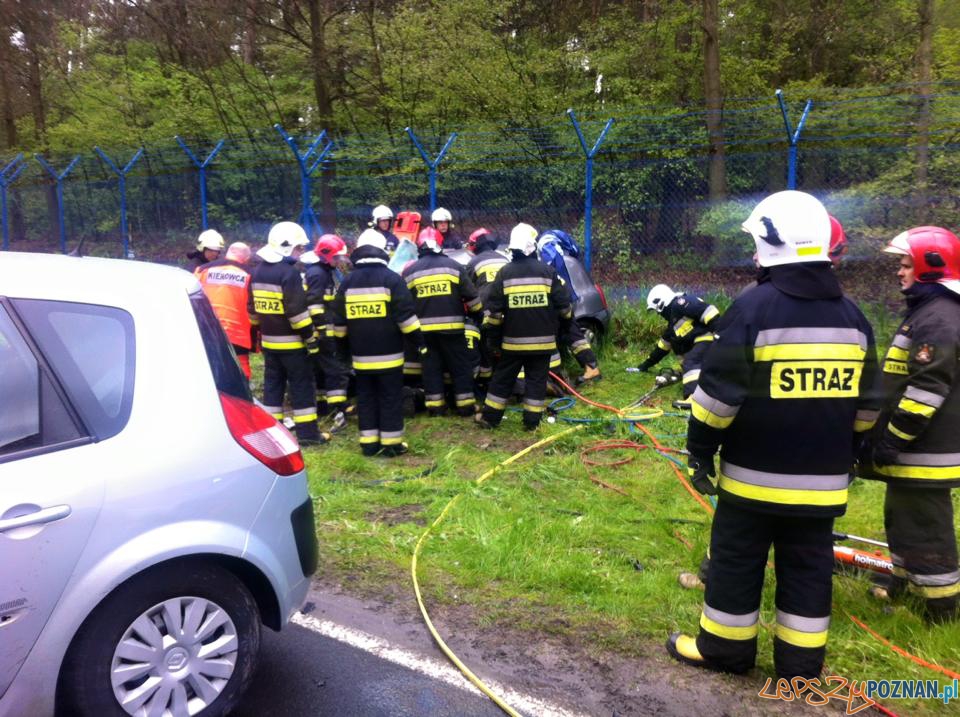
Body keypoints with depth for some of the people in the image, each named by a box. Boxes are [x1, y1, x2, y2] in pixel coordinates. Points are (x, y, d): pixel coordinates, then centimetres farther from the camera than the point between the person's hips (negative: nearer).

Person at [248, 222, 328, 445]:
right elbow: (297, 311, -22)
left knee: (273, 384, 14)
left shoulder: (258, 272, 11)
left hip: (269, 341, 8)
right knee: (302, 386, 0)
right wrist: (311, 338, -16)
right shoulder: (290, 272, -17)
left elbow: (252, 307, 17)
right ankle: (307, 432, 3)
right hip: (292, 342, -8)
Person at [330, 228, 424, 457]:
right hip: (388, 353, -4)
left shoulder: (348, 281, 5)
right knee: (391, 398, 4)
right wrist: (419, 341, 0)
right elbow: (406, 316, -10)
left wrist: (345, 347, 22)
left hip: (361, 355, 4)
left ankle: (369, 443, 15)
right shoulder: (391, 278, -8)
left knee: (366, 398, 12)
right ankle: (391, 444, 7)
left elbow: (338, 321, 10)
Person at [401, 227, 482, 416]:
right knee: (460, 366, 8)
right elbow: (471, 296, 1)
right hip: (451, 327, -1)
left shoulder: (409, 271, 4)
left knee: (431, 367, 11)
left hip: (424, 328, 2)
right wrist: (479, 313, 16)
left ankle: (435, 407, 13)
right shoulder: (454, 266, -1)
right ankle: (465, 406, 11)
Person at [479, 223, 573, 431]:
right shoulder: (547, 271, -5)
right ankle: (531, 421, 10)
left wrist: (493, 340, 6)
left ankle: (490, 417, 18)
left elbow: (493, 311, -3)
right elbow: (563, 305, -1)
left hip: (513, 341, 1)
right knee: (536, 380, 8)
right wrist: (567, 318, 20)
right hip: (542, 341, 0)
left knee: (503, 378, 13)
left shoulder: (505, 273, -3)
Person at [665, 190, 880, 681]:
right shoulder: (851, 315, 6)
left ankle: (723, 649, 23)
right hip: (822, 477, 6)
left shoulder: (755, 306, -14)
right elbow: (865, 403, 12)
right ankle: (801, 663, 25)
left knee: (736, 562, 9)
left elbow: (720, 391, -15)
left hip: (755, 473, -5)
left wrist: (700, 450, -5)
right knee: (808, 567, 14)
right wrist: (845, 455, 24)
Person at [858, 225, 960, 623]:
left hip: (924, 451, -11)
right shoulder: (927, 310, 14)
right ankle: (905, 586, 40)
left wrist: (891, 441, -22)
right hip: (913, 447, 11)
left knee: (924, 526, 0)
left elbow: (927, 390, -26)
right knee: (901, 516, 23)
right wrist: (886, 437, 25)